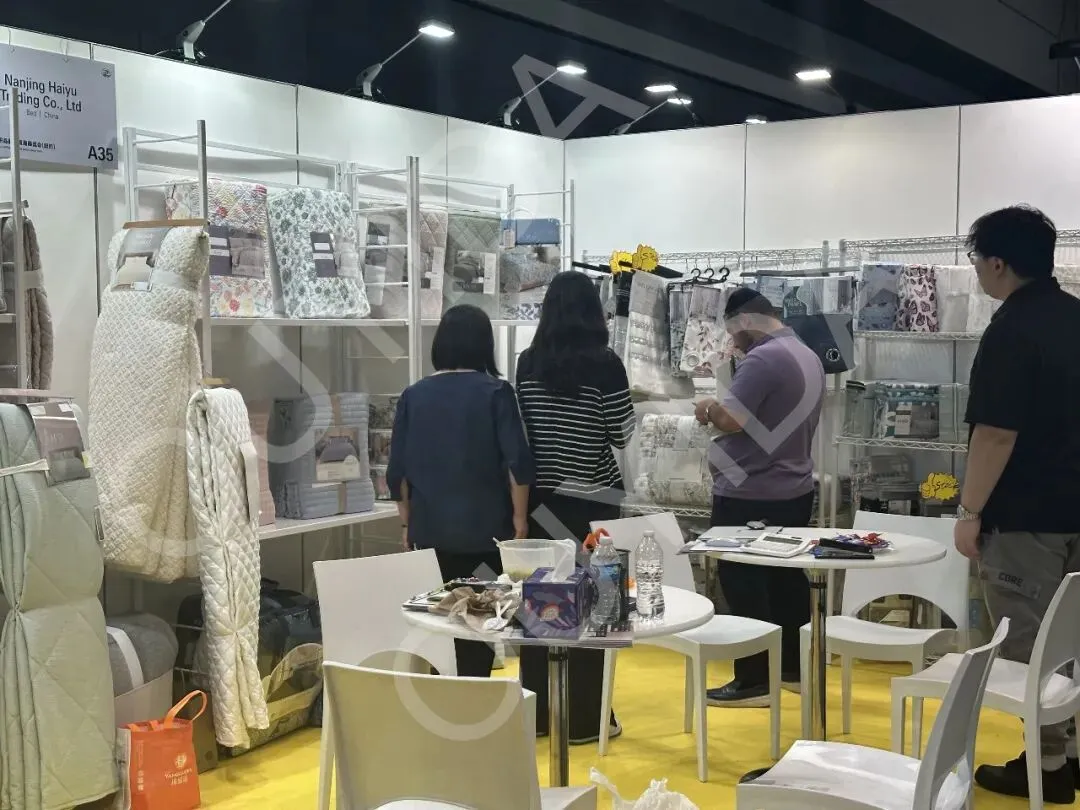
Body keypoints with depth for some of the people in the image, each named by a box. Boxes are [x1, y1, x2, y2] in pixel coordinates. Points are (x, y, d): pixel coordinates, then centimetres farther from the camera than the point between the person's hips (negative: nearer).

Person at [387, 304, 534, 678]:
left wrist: (407, 523, 15)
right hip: (486, 528, -2)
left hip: (430, 531, 3)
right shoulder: (496, 392, -6)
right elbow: (518, 463, -11)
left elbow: (398, 471, 5)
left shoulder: (413, 396, 2)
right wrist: (519, 520, -1)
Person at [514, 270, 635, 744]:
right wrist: (627, 407, 11)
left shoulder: (527, 362, 1)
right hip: (591, 498, -4)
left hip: (540, 496, 4)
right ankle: (585, 717, 10)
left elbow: (519, 430, 7)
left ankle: (537, 711, 20)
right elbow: (621, 435, -7)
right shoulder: (604, 364, -11)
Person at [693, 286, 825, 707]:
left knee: (745, 586, -1)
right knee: (786, 578, 16)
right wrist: (723, 409, 14)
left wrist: (709, 408, -4)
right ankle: (794, 668, 25)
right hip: (793, 490, 10)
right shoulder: (807, 355, 13)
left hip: (750, 496, -10)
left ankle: (754, 681, 3)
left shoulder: (763, 359, -19)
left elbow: (731, 419, -24)